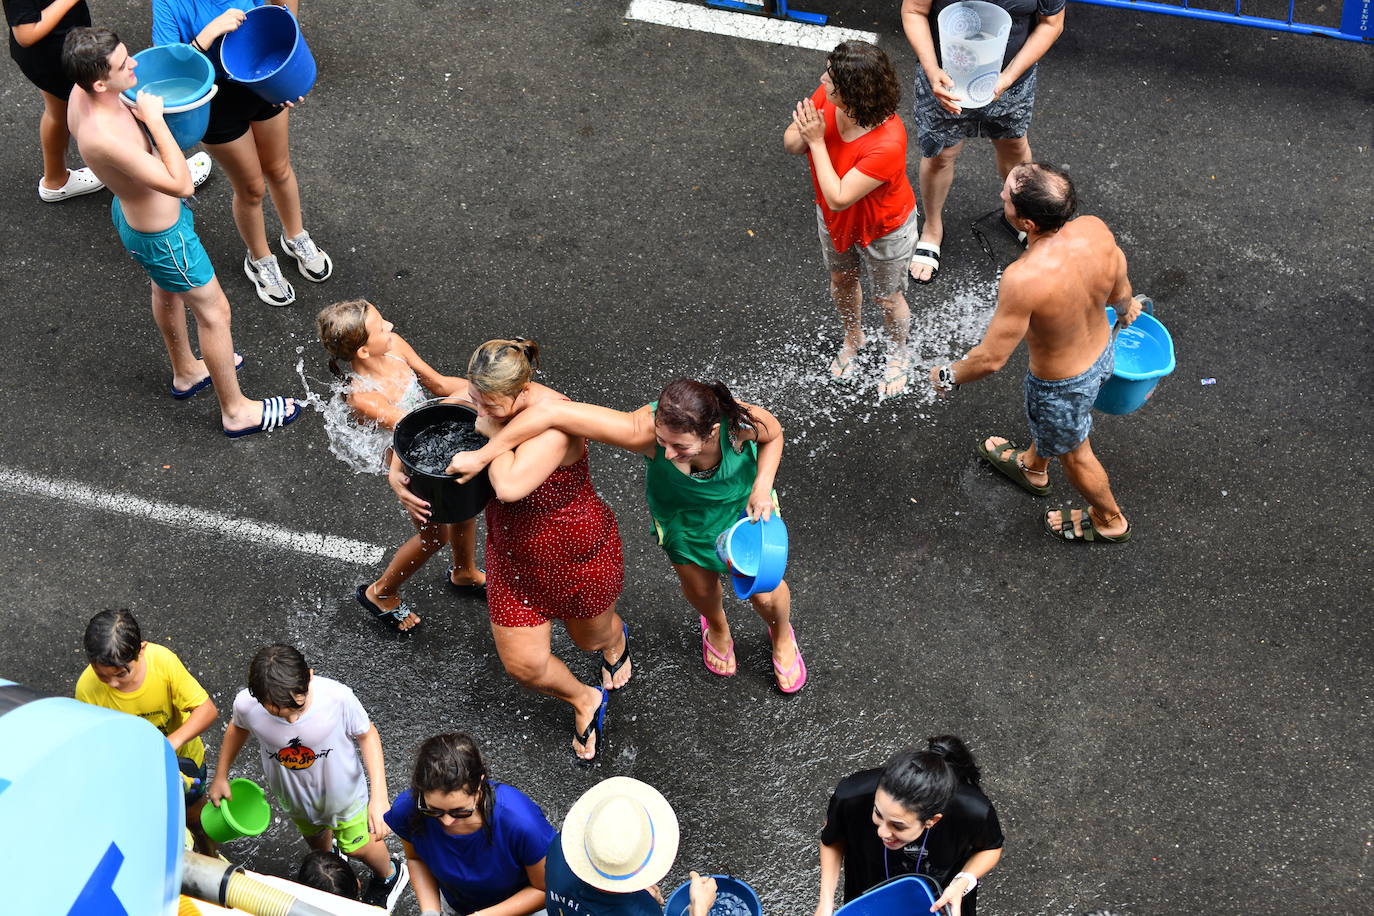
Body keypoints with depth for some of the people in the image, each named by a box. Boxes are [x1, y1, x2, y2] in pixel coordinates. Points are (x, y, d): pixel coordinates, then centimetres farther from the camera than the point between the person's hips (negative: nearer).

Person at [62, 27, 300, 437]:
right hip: (162, 237, -9)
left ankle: (186, 372, 58)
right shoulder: (104, 137, -43)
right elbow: (181, 184, -38)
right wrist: (155, 118, -33)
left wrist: (141, 113, -9)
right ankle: (235, 411, 31)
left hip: (130, 210, 9)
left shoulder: (83, 93, -16)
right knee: (213, 312, 11)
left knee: (167, 292, 32)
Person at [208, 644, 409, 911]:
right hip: (293, 796, 2)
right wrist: (220, 776, 6)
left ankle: (390, 873, 59)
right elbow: (238, 728, -7)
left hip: (343, 792, -2)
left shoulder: (338, 697, -41)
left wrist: (379, 796, -25)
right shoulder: (246, 704, -34)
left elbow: (366, 734, -20)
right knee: (315, 838, 33)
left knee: (357, 846, 25)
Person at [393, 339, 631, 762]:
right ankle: (585, 701, 43)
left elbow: (509, 486, -50)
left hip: (579, 553, -5)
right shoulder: (478, 403, -17)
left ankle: (616, 637, 66)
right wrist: (400, 480, -23)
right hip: (513, 557, 5)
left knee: (591, 637, 25)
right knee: (523, 665, 10)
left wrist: (496, 431, -36)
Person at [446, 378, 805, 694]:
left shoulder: (742, 421, -42)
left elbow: (773, 433, -15)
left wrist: (762, 487, -29)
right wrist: (481, 457, -45)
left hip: (742, 501, 0)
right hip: (680, 511, 0)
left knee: (764, 592, 17)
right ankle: (716, 628, 65)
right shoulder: (643, 430, -47)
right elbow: (551, 411, -51)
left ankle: (782, 636, 57)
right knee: (699, 586, 25)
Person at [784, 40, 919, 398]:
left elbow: (839, 198, -37)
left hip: (884, 230, -6)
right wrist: (802, 131, -35)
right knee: (841, 281, 30)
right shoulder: (824, 99, -25)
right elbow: (791, 145, -11)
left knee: (888, 298, 21)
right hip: (834, 220, 6)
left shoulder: (887, 144, -44)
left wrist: (817, 140, -36)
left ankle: (898, 356, 52)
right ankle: (853, 339, 61)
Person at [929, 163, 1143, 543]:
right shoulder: (1095, 230, -24)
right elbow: (1119, 288, -3)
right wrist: (1126, 308, 22)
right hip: (1103, 352, 6)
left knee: (1073, 453, 26)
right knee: (1046, 418, 37)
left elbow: (990, 358, -31)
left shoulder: (1024, 279, -43)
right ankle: (1033, 467, 68)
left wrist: (948, 376, -10)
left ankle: (1109, 521, 53)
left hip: (1063, 383, -6)